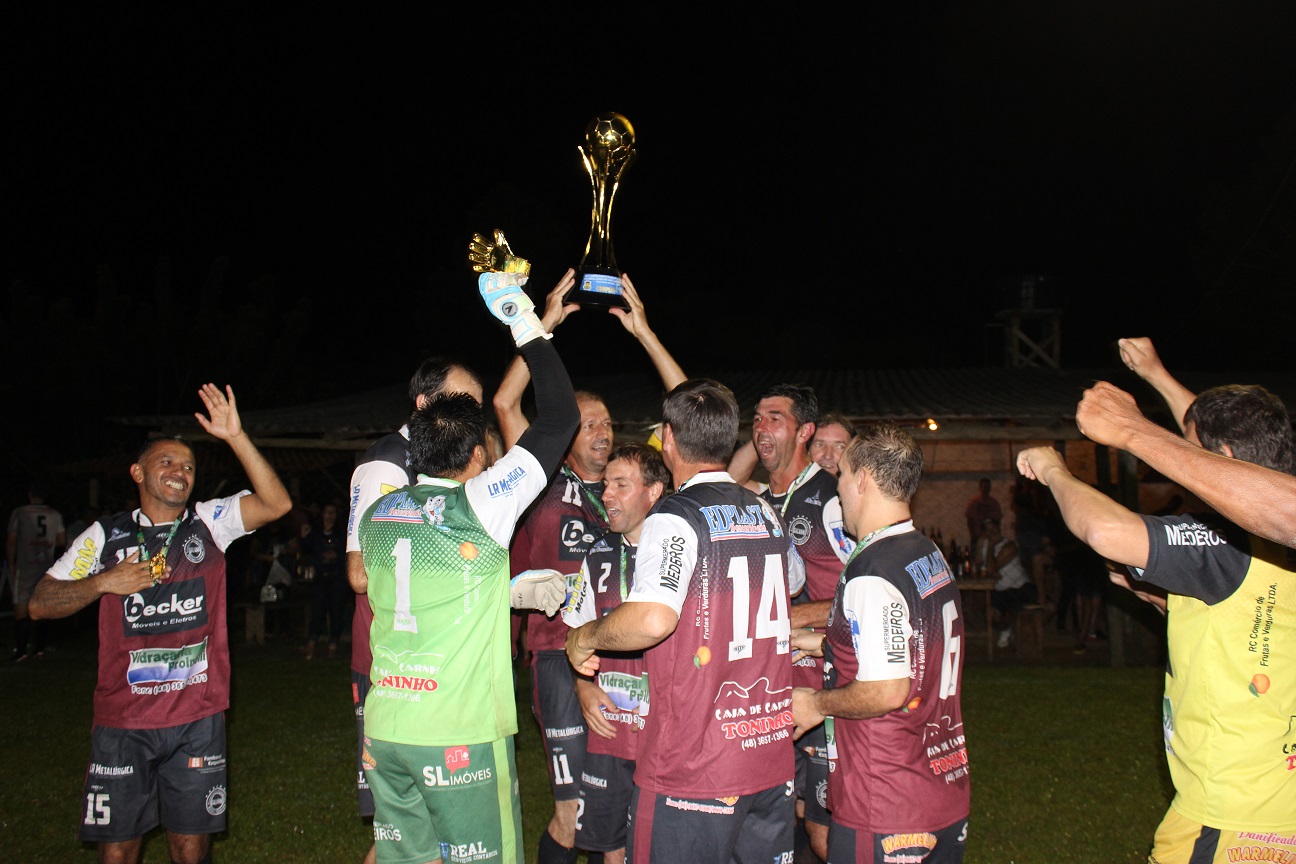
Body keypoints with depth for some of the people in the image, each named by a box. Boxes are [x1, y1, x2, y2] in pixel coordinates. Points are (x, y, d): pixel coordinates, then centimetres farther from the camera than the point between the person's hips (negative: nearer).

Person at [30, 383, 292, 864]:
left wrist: (235, 437, -18)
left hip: (198, 719, 0)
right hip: (122, 720, 0)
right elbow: (41, 604, 6)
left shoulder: (209, 522, 5)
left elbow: (276, 504, -12)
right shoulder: (106, 535, 5)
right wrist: (103, 582, -10)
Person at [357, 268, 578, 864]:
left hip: (386, 727, 6)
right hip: (460, 736, -6)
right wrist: (527, 327, 1)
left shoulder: (377, 516, 6)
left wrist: (514, 587, 26)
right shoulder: (478, 507, -11)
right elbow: (560, 416, -6)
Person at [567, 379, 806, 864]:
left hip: (693, 770, -7)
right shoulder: (766, 514, 9)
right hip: (772, 758, 7)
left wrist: (585, 636, -10)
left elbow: (652, 619, -30)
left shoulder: (675, 518, -14)